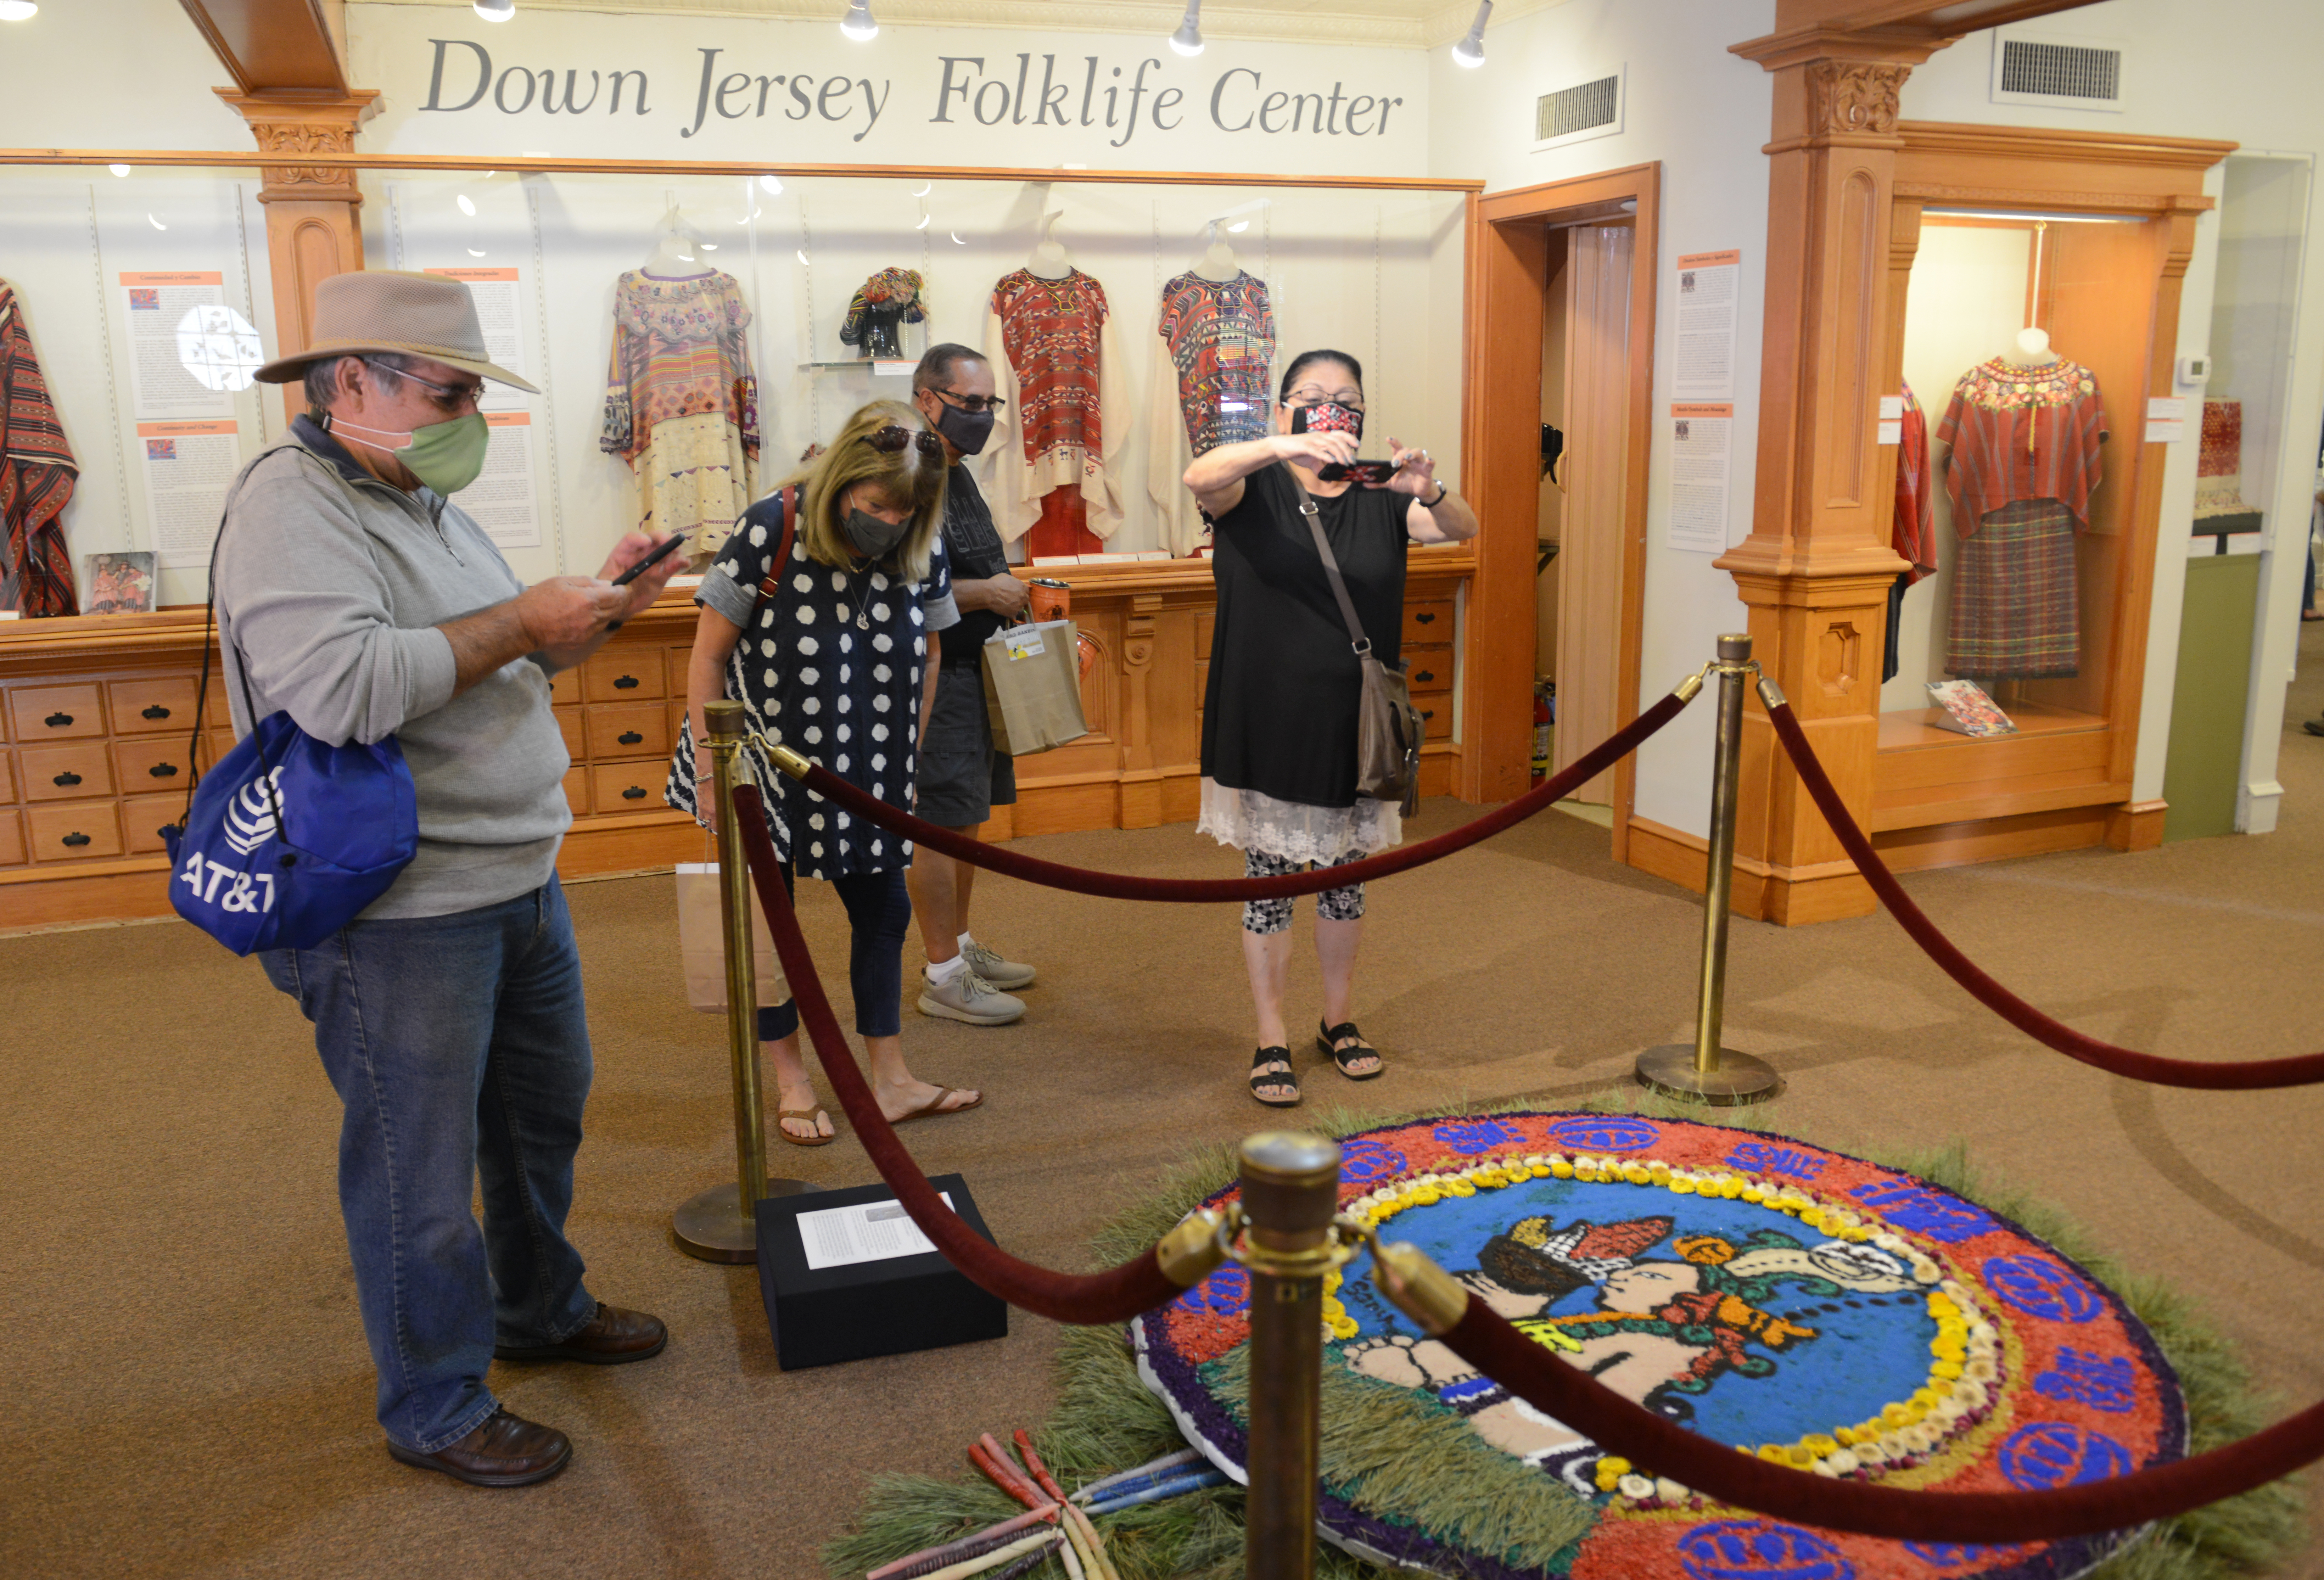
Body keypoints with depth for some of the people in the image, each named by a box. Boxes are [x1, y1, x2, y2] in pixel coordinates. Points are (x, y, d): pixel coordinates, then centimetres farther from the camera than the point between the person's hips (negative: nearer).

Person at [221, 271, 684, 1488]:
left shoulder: (424, 499, 13)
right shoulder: (292, 507, -17)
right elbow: (339, 688, -32)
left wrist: (590, 604, 6)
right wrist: (518, 621, -25)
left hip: (518, 876, 10)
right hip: (399, 915, -10)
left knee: (544, 1107, 23)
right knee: (421, 1167, 4)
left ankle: (541, 1307, 44)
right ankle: (435, 1408, 22)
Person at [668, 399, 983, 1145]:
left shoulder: (922, 549, -7)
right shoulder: (771, 531, -20)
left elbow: (926, 657, 7)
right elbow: (710, 654, -13)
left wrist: (903, 762, 8)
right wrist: (709, 769, -11)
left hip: (865, 775, 4)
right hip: (767, 763, -4)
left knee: (883, 909, 9)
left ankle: (890, 1081, 23)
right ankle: (790, 1082, 24)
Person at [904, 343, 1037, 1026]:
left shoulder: (958, 477, 17)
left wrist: (1006, 590, 13)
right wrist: (983, 594, -20)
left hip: (974, 670, 10)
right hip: (935, 679, -10)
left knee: (964, 818, 16)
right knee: (938, 826, -4)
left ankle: (960, 945, 27)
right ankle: (943, 975, 3)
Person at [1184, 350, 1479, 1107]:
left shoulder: (1381, 498, 5)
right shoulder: (1255, 489, -3)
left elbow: (1462, 528, -11)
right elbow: (1199, 476, -25)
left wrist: (1429, 489, -34)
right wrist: (1287, 447, -43)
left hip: (1352, 725, 3)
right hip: (1266, 725, -2)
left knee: (1345, 877, 14)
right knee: (1270, 881, 5)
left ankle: (1339, 1021, 33)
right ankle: (1271, 1042, 18)